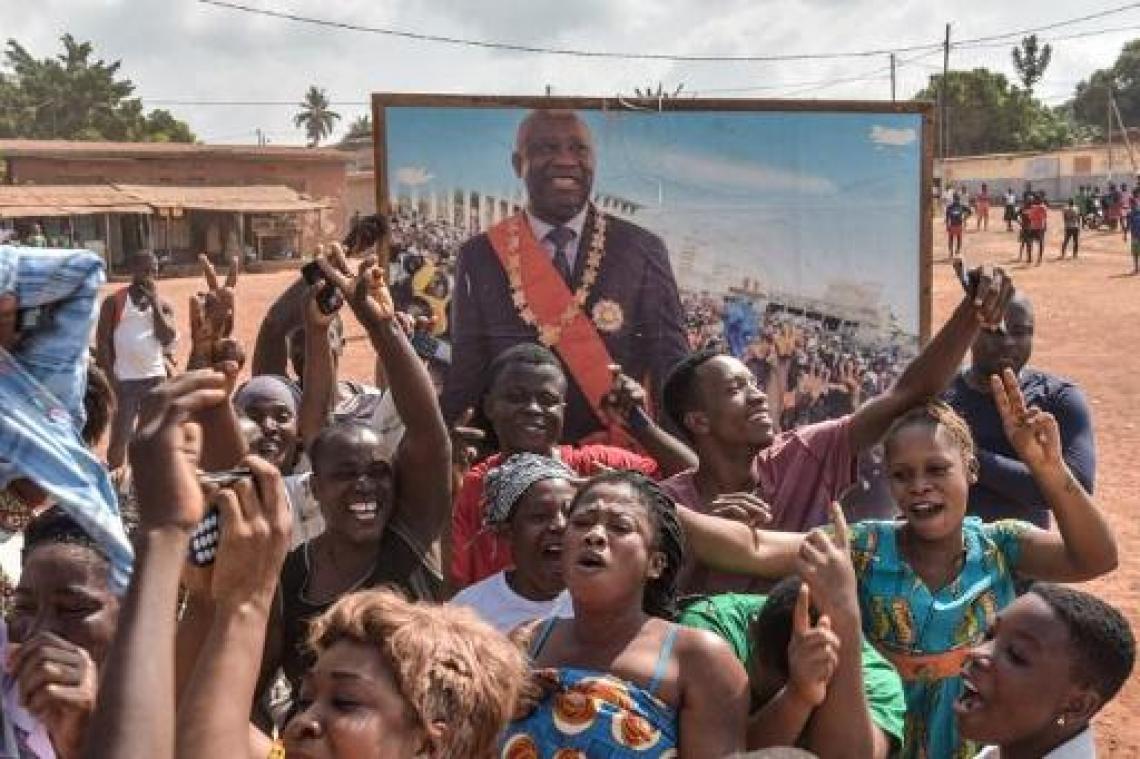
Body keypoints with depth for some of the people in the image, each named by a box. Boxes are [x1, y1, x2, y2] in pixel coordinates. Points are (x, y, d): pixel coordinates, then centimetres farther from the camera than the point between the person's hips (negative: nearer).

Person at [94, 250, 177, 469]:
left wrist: (154, 302, -10)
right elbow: (102, 342, -4)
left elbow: (168, 339, -7)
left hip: (155, 377, 3)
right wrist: (109, 377, -11)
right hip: (124, 379, -3)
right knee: (119, 437, 2)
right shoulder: (114, 301, -2)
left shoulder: (163, 304, 7)